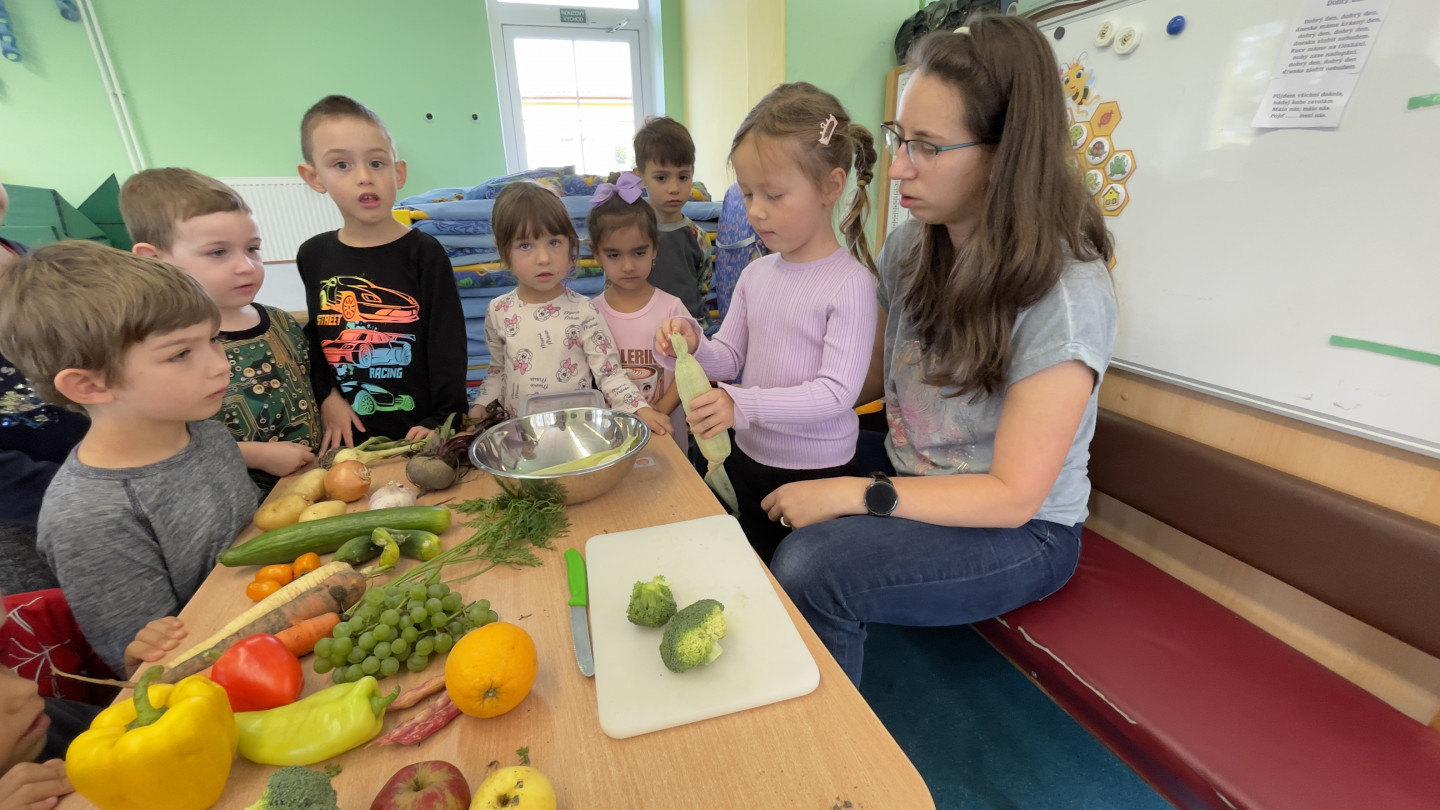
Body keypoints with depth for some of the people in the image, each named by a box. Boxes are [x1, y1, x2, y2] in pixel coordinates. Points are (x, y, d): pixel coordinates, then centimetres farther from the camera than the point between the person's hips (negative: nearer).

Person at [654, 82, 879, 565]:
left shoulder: (851, 282, -18)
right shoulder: (755, 275, 2)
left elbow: (837, 391, -24)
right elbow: (730, 357, 7)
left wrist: (743, 405, -33)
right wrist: (693, 348, -15)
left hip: (818, 471, -5)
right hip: (748, 457, 6)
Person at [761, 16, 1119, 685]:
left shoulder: (1067, 292, -23)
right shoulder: (910, 247, -4)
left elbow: (1013, 496, -21)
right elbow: (869, 377, 4)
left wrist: (852, 494, -27)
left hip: (1019, 531, -6)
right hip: (910, 483, 6)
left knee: (808, 568, -27)